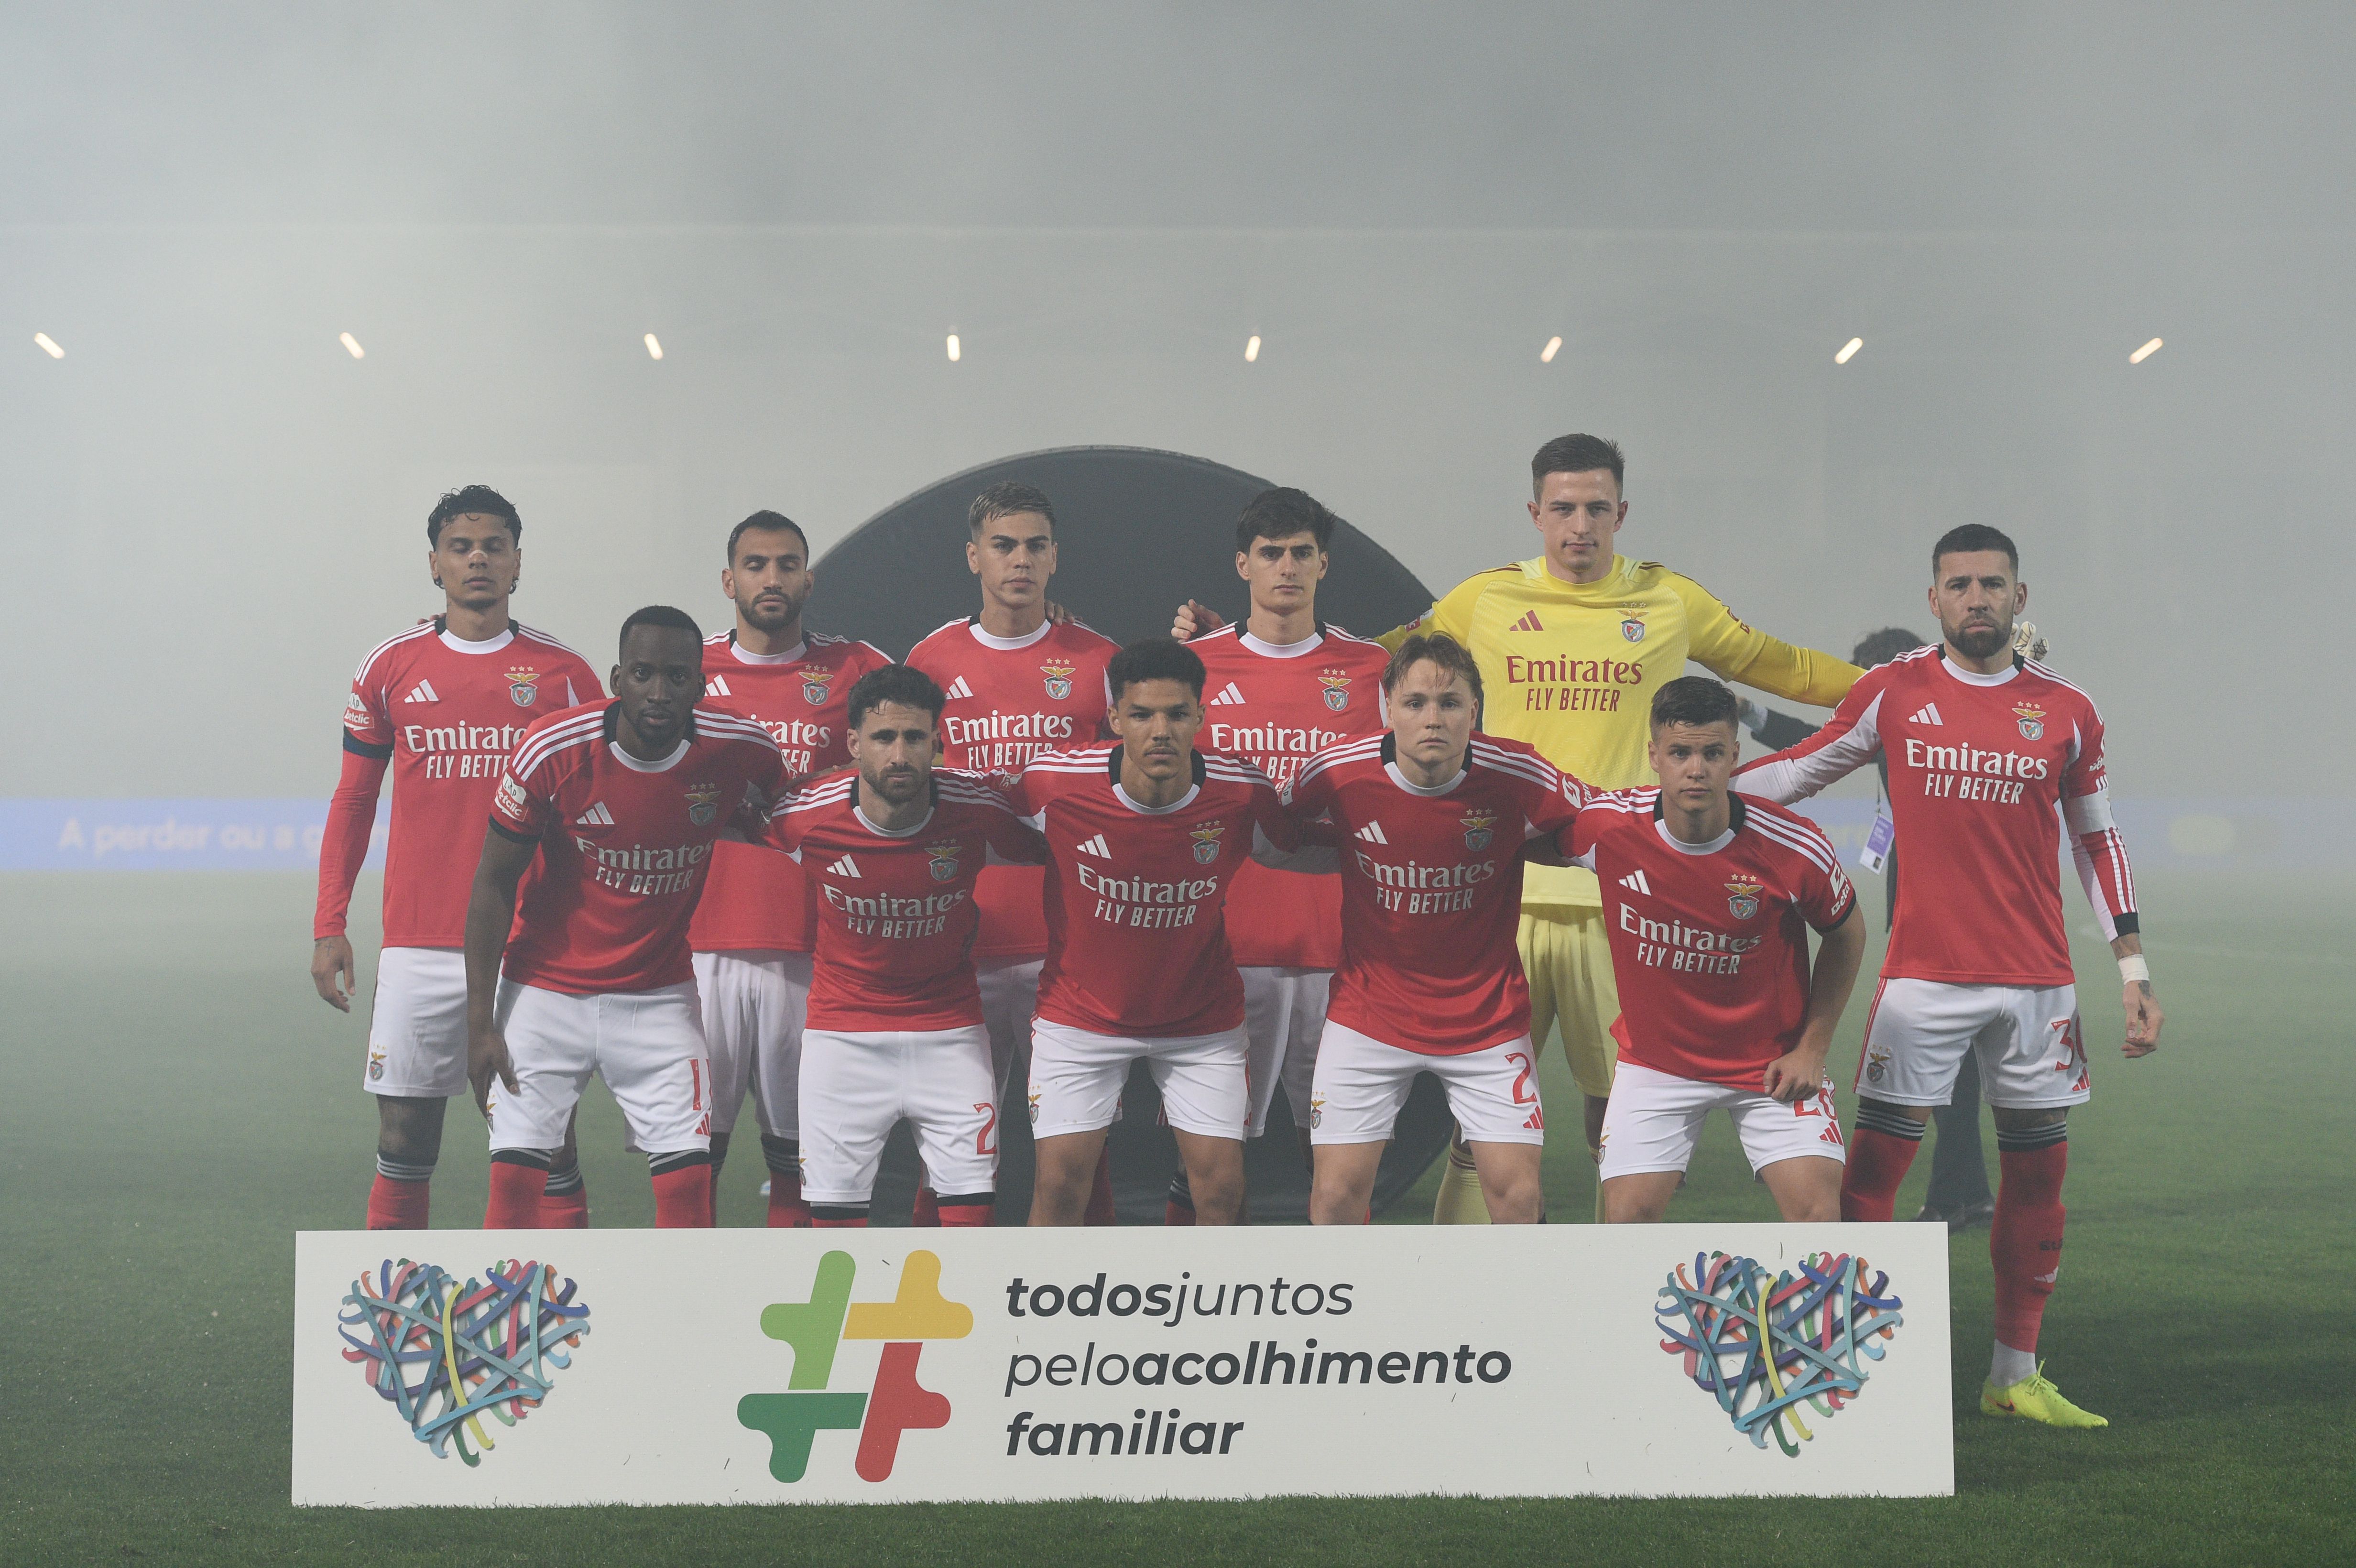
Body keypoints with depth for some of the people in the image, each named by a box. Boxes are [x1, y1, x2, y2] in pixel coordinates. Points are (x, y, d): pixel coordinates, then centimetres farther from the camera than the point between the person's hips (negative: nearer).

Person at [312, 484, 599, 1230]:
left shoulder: (564, 673, 3)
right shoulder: (390, 667, 6)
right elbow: (352, 803, 12)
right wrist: (329, 926, 5)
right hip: (418, 941, 1)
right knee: (405, 1127, 3)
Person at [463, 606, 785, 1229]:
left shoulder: (744, 752, -13)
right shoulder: (552, 751, -18)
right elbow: (494, 883, -9)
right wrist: (480, 1021, -9)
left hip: (660, 996, 2)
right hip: (545, 990, -1)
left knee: (688, 1182, -5)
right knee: (516, 1176, -6)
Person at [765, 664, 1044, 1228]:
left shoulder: (979, 812, -16)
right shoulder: (805, 816, -16)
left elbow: (1043, 854, 5)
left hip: (950, 1030, 0)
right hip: (842, 1029, 0)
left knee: (971, 1212, -3)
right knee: (834, 1216, 2)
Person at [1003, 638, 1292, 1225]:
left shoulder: (1244, 794, -18)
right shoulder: (1055, 781, -21)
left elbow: (1293, 851, 4)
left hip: (1203, 1018, 1)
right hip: (1081, 1014, -1)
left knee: (1220, 1184, -1)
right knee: (1060, 1180, -3)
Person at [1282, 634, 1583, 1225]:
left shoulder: (1518, 778, -15)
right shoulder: (1339, 773, -14)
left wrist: (1515, 848, -5)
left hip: (1487, 1016, 0)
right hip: (1369, 1014, 0)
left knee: (1518, 1194, -5)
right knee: (1336, 1195, -4)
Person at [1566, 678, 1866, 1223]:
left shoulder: (1795, 846, -19)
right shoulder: (1607, 826, -18)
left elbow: (1846, 935, 0)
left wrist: (1812, 1048, -2)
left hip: (1773, 1064, -1)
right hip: (1656, 1059, 1)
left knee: (1816, 1209, -13)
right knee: (1626, 1218, -8)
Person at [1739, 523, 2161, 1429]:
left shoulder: (2066, 711, 5)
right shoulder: (1893, 693, 2)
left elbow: (2097, 840, 13)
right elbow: (1795, 773, 9)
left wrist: (2132, 965, 8)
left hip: (2038, 981, 2)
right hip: (1923, 973, -2)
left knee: (2038, 1169, 6)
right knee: (1873, 1164, -6)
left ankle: (2015, 1377, 18)